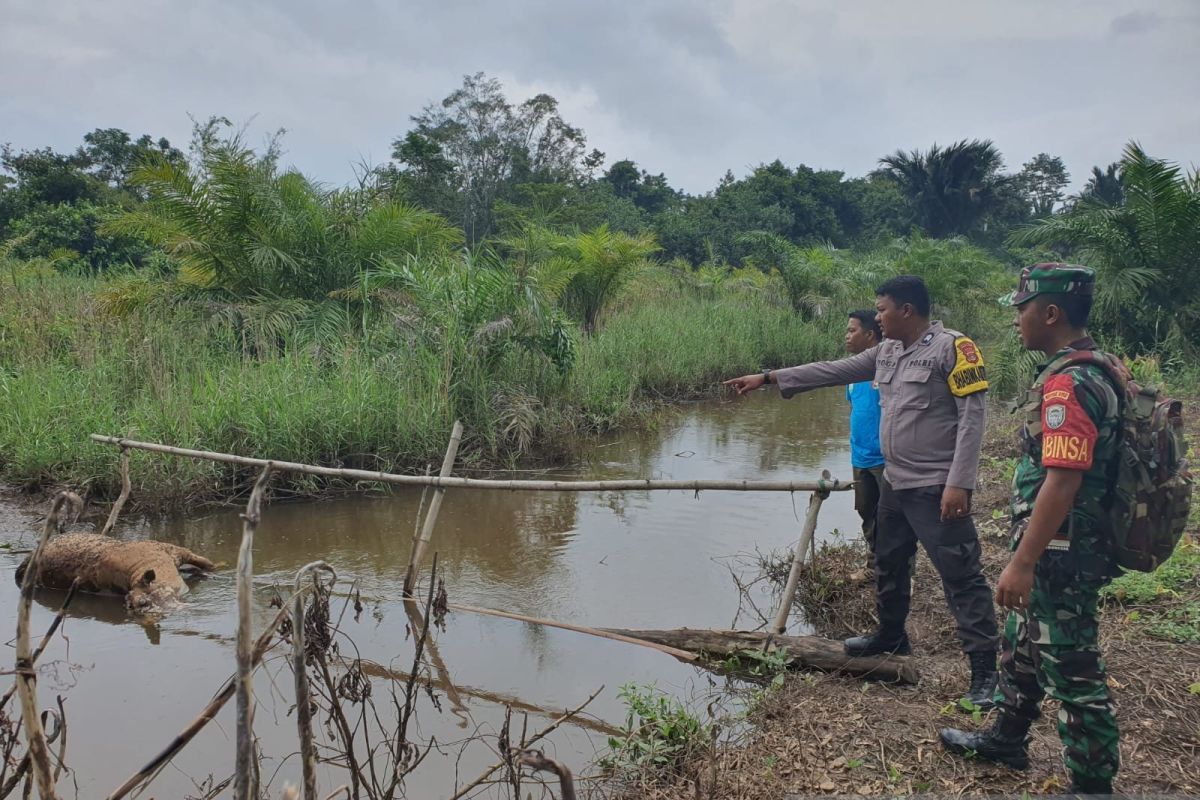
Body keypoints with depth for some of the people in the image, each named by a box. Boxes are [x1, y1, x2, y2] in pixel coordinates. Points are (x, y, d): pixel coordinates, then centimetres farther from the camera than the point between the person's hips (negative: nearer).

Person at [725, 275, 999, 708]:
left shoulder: (953, 347, -14)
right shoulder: (887, 351, 10)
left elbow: (973, 415, -17)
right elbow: (834, 371, 13)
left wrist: (959, 483, -23)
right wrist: (768, 378, 11)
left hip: (936, 489, -9)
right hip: (894, 484, 9)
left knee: (960, 575, -5)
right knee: (889, 564, 22)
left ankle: (985, 668, 3)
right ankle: (891, 635, 41)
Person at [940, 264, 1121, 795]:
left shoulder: (1067, 382, -23)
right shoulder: (1090, 371, 9)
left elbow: (1062, 481, -28)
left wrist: (1022, 562, -25)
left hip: (1060, 554, -11)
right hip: (1058, 548, 11)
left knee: (1070, 668, 3)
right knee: (1023, 647, 23)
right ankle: (1006, 740, 40)